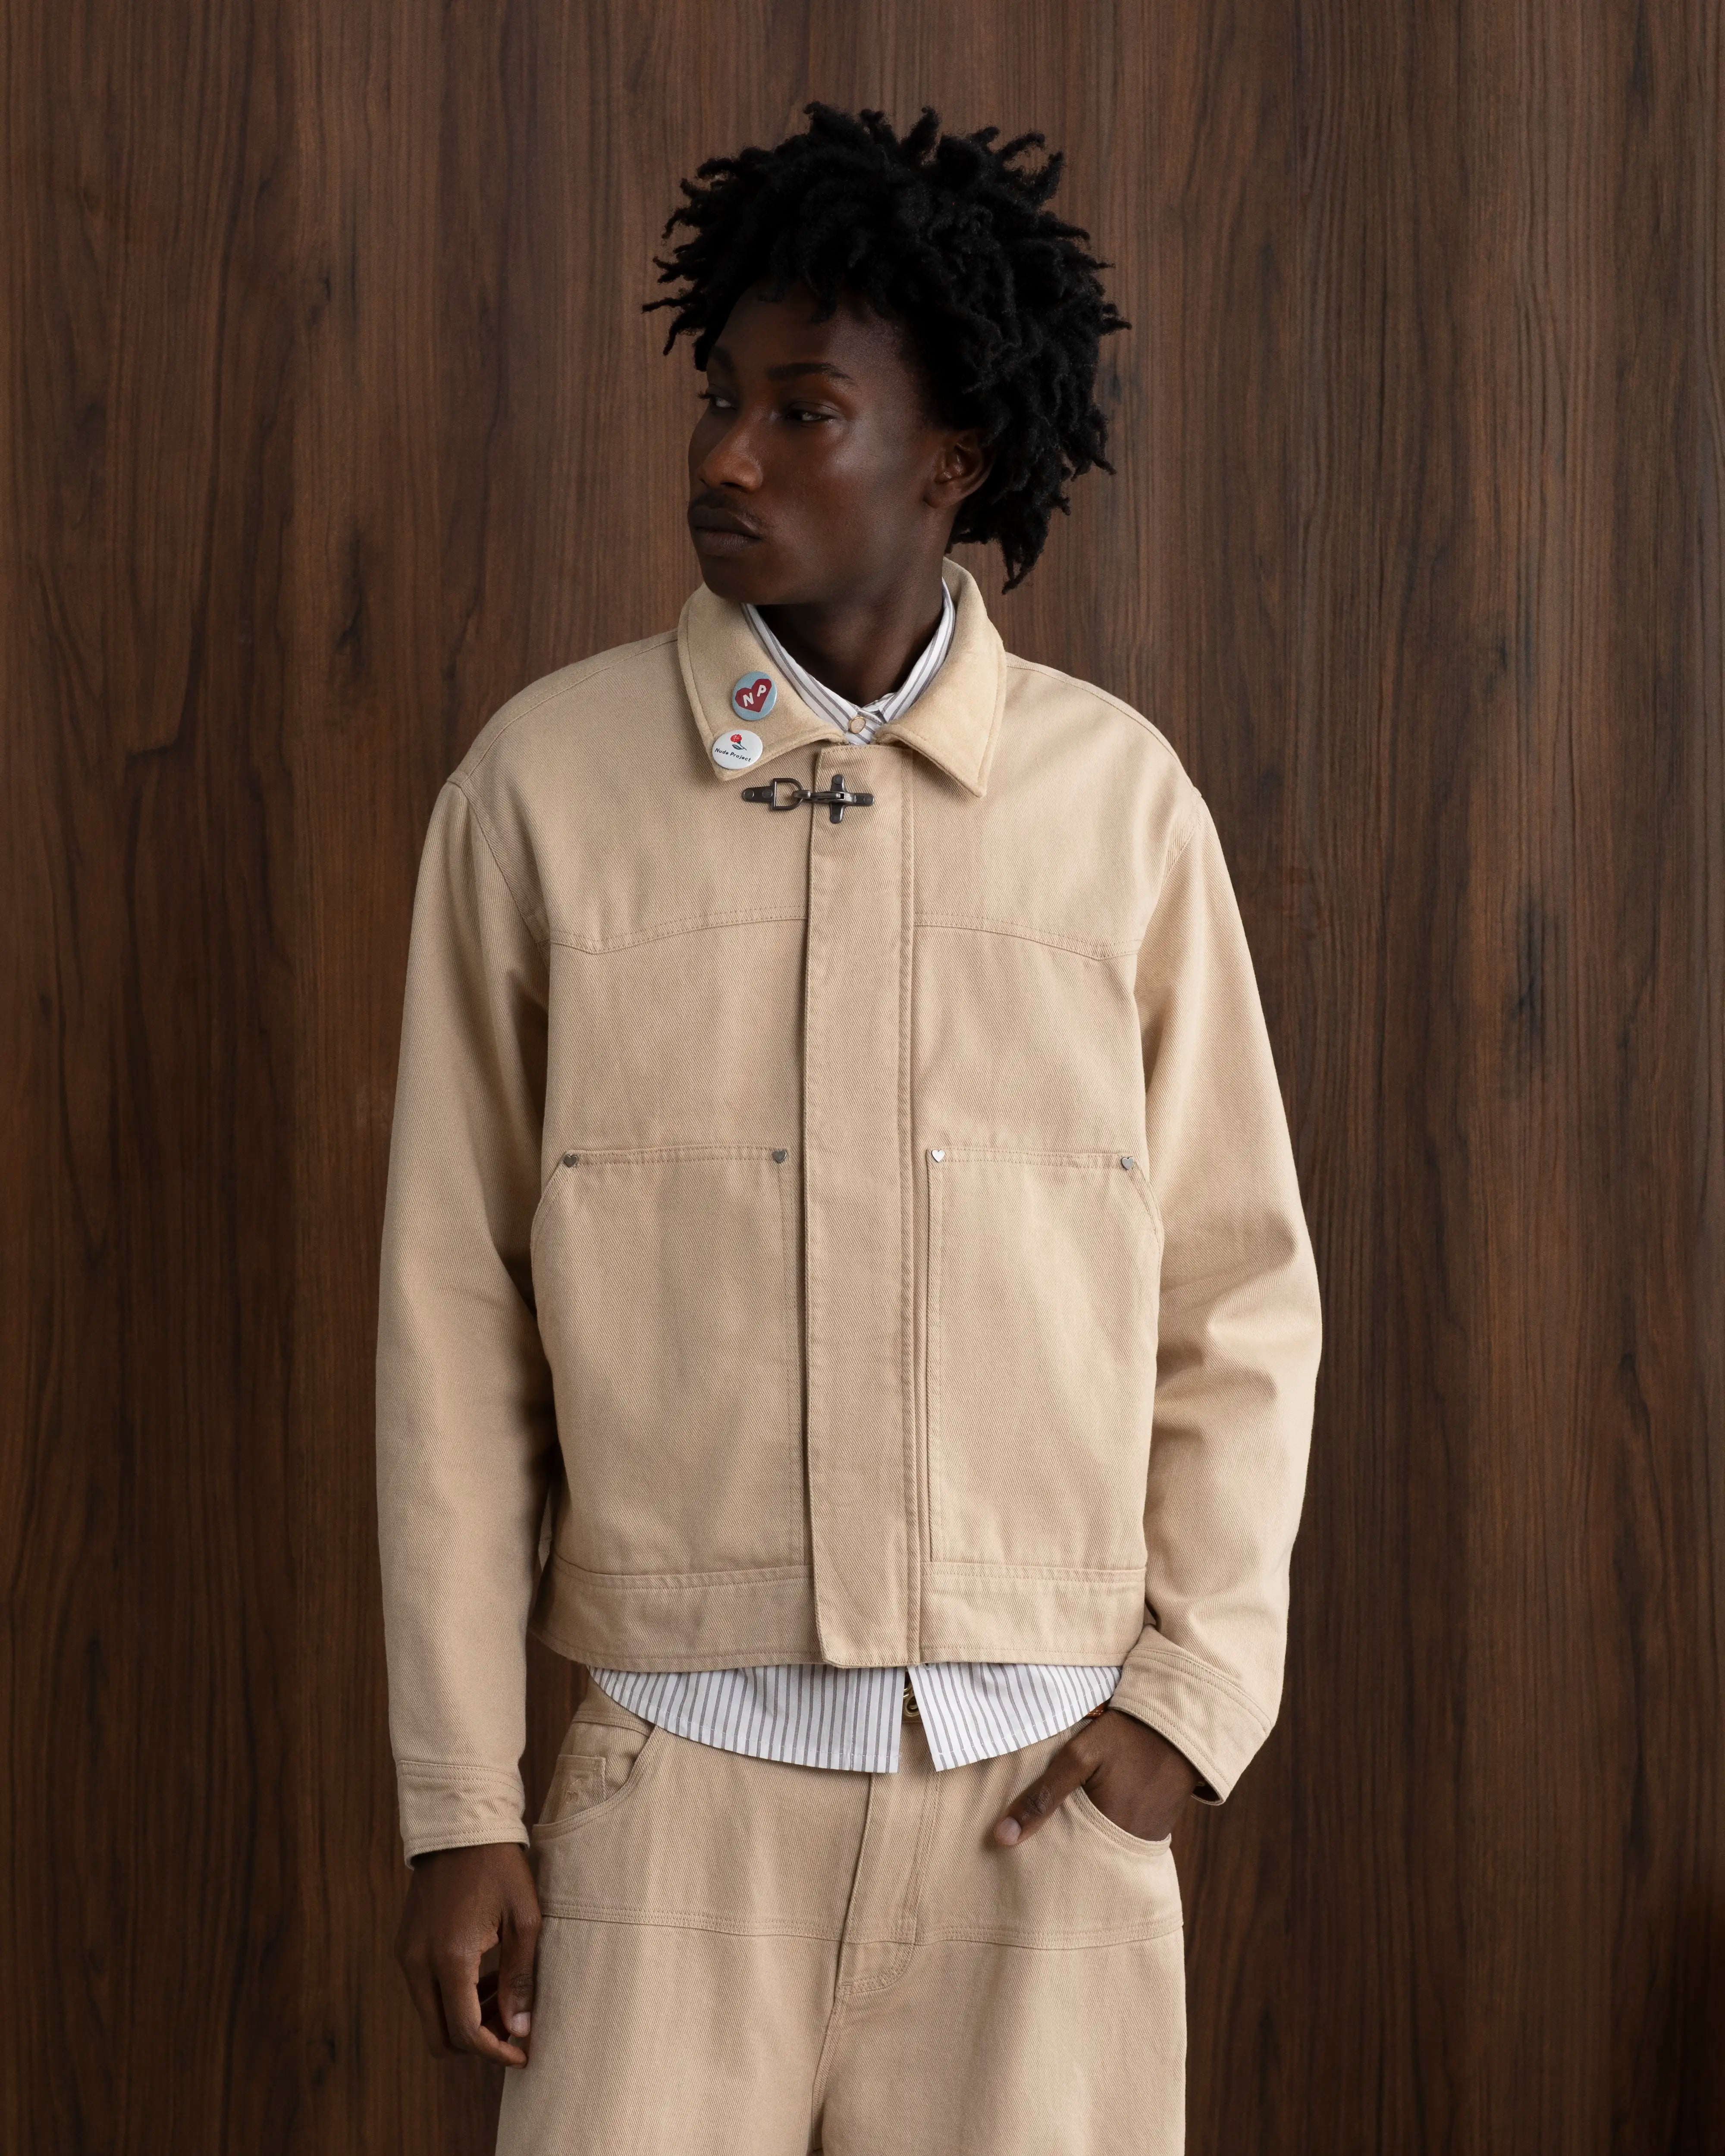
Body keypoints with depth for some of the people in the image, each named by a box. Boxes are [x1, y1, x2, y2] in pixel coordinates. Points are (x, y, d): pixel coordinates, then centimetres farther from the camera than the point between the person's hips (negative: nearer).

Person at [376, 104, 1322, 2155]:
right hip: (680, 1771, -1)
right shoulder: (542, 783, 0)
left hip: (1048, 1781, 1)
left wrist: (1198, 1690, -2)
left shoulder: (1117, 795, 3)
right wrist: (456, 1804, -1)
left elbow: (1242, 1293, 7)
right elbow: (455, 1314, 1)